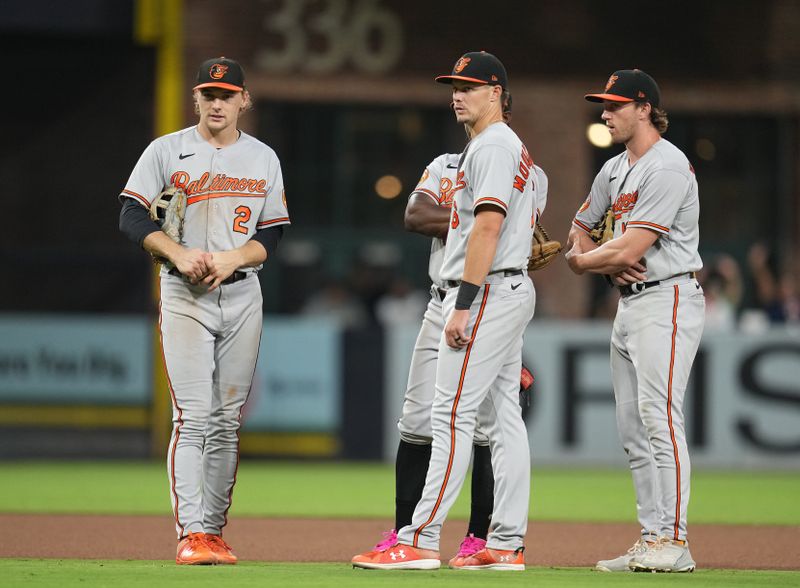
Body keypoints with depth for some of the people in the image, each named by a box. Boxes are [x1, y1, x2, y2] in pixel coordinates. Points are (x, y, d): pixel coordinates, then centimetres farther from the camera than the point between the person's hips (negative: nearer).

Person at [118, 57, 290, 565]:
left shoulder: (264, 159, 11)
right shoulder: (167, 151, 3)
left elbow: (272, 236, 8)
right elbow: (132, 218, -2)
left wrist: (232, 257, -11)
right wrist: (179, 253, -17)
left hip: (242, 296, 3)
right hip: (185, 298, -3)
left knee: (227, 420, 4)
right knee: (192, 416, -12)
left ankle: (214, 531, 9)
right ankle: (190, 535, -16)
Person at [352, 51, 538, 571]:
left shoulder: (491, 146, -12)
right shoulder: (516, 148, 21)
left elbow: (488, 226, -21)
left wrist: (463, 304, -24)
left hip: (486, 292, -11)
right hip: (514, 290, 11)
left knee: (452, 413, -12)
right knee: (503, 416, 8)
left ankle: (420, 541, -16)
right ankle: (507, 544, 8)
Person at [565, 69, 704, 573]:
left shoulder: (667, 167, -15)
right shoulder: (614, 170, 16)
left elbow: (630, 250, -20)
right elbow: (579, 232, 23)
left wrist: (583, 261, -3)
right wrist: (611, 263, 2)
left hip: (667, 300, -10)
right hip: (629, 303, 10)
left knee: (659, 418, -17)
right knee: (633, 428, 7)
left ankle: (673, 542, -20)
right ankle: (651, 540, 9)